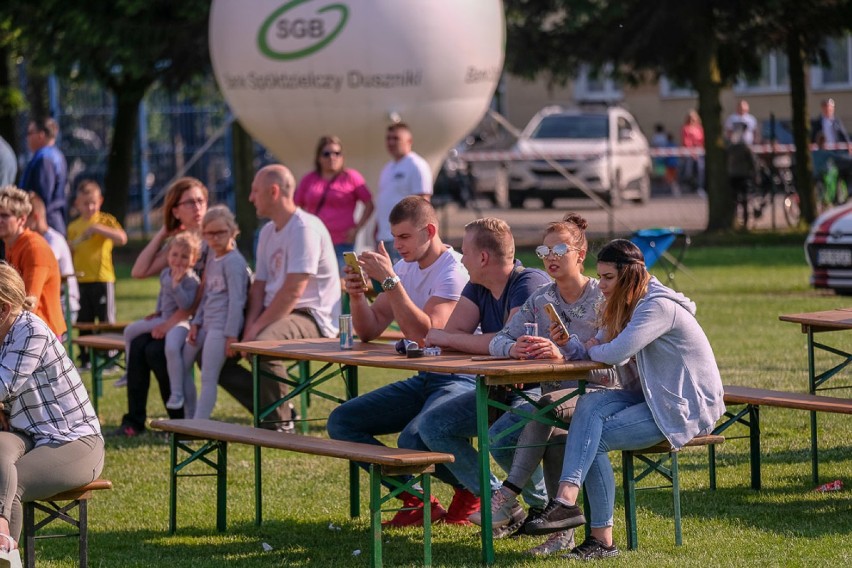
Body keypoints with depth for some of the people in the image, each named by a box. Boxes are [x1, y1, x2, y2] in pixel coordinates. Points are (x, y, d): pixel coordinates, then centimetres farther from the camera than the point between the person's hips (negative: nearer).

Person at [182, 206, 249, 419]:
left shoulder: (233, 262, -12)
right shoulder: (212, 260, 16)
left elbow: (236, 300, -17)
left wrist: (231, 335, -21)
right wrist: (196, 323, 11)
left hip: (223, 326, -10)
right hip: (208, 324, 10)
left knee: (208, 377, -11)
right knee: (181, 367, 13)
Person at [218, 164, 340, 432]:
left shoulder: (305, 228, -16)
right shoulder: (268, 232, 15)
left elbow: (293, 291, -22)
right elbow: (259, 287, 11)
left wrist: (257, 329, -22)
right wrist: (249, 328, -7)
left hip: (311, 317, -10)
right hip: (274, 314, 10)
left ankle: (280, 423, -21)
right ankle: (278, 408, 0)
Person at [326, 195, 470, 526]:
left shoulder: (453, 271, -16)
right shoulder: (405, 268, 11)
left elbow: (425, 334, -28)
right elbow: (369, 331, 11)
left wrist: (389, 280, -26)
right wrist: (357, 295, -8)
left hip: (460, 380, -9)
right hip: (423, 380, 9)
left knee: (412, 440, -34)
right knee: (341, 422, -1)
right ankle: (416, 499, 0)